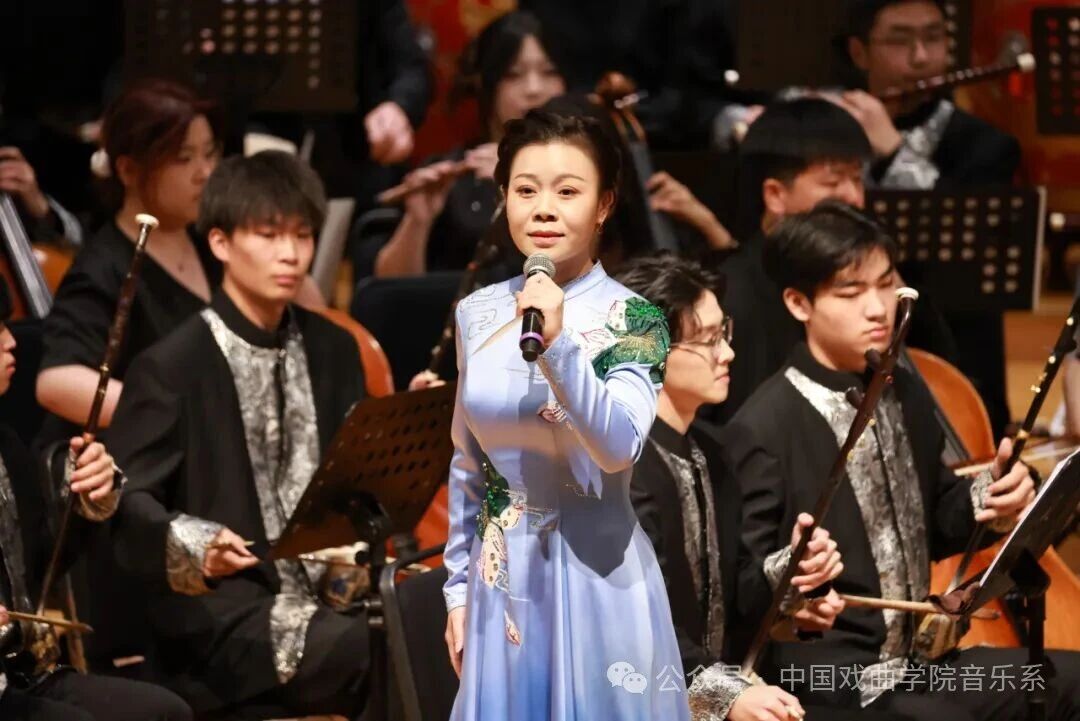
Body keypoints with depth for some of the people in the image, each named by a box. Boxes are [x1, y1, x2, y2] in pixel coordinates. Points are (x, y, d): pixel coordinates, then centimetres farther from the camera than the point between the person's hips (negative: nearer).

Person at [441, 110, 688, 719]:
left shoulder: (631, 319, -10)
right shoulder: (478, 314, 4)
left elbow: (620, 448, -24)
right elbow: (468, 464, 12)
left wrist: (558, 346, -34)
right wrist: (459, 586, 13)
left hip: (596, 577, -4)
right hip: (502, 581, 4)